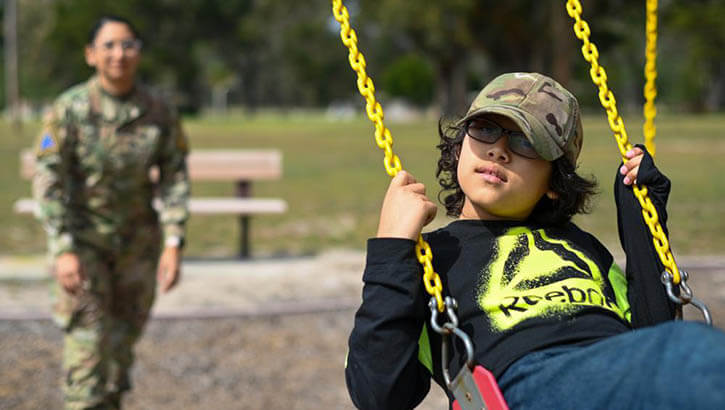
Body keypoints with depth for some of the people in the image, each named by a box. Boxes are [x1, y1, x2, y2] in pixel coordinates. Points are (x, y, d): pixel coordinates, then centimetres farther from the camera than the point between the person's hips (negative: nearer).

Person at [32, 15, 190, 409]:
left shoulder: (158, 112, -6)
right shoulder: (69, 109, -14)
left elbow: (175, 176, -2)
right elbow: (47, 180, -14)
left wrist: (174, 243, -9)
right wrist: (64, 250, -21)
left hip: (137, 240, 3)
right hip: (82, 239, -3)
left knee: (124, 336, 13)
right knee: (87, 337, -9)